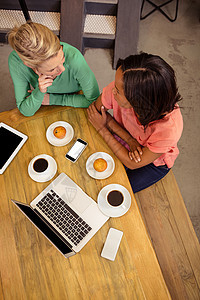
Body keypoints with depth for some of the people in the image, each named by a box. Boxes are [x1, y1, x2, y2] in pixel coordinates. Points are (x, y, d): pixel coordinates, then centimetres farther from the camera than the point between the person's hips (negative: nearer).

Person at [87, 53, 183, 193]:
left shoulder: (169, 128, -41)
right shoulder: (120, 87, -33)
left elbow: (133, 164, -26)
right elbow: (96, 109, -13)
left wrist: (102, 128, -24)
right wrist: (129, 140, -25)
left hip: (154, 163, -3)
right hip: (124, 143, 3)